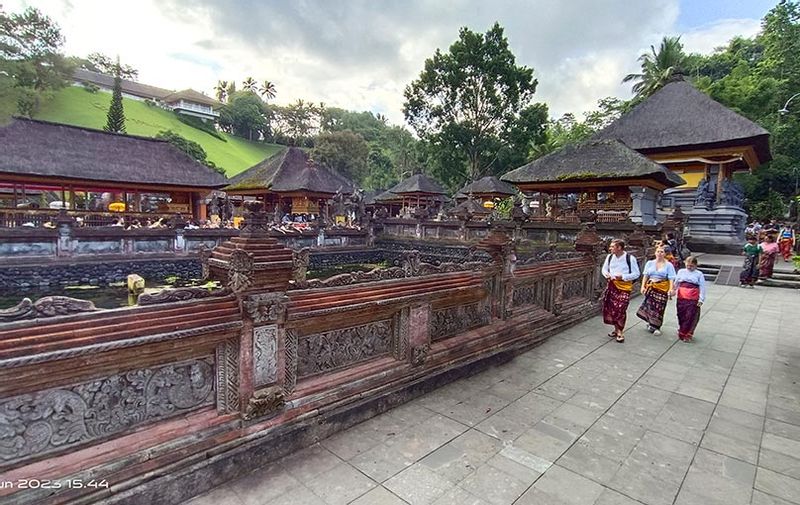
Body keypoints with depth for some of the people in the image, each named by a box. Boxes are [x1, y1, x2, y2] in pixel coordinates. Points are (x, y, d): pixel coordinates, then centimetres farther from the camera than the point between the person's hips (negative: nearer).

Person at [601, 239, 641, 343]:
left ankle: (620, 332, 5)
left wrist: (623, 276, -20)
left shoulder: (630, 258, -11)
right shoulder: (610, 257, 3)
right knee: (610, 308, 8)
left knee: (620, 309, -10)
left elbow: (636, 274, -7)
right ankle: (616, 329, 28)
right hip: (612, 285, 5)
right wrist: (606, 274, -6)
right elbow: (604, 269, 16)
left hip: (624, 287, -5)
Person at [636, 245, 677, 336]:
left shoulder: (668, 265, 0)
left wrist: (671, 289, -18)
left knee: (659, 308, 1)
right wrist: (643, 286, -4)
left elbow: (671, 278, -6)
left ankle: (656, 327, 14)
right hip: (650, 287, 2)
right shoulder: (649, 263, 7)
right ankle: (650, 323, 23)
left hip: (662, 288, -2)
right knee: (649, 305, 1)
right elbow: (645, 276, 6)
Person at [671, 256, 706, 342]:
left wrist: (701, 300, -7)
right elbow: (676, 283, 15)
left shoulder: (699, 274, 2)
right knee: (681, 316, 9)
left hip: (693, 300, -2)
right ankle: (681, 331, 25)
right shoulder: (681, 272, 11)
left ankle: (687, 335, 10)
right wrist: (673, 291, 1)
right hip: (681, 298, 2)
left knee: (691, 317, 0)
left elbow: (702, 287, -1)